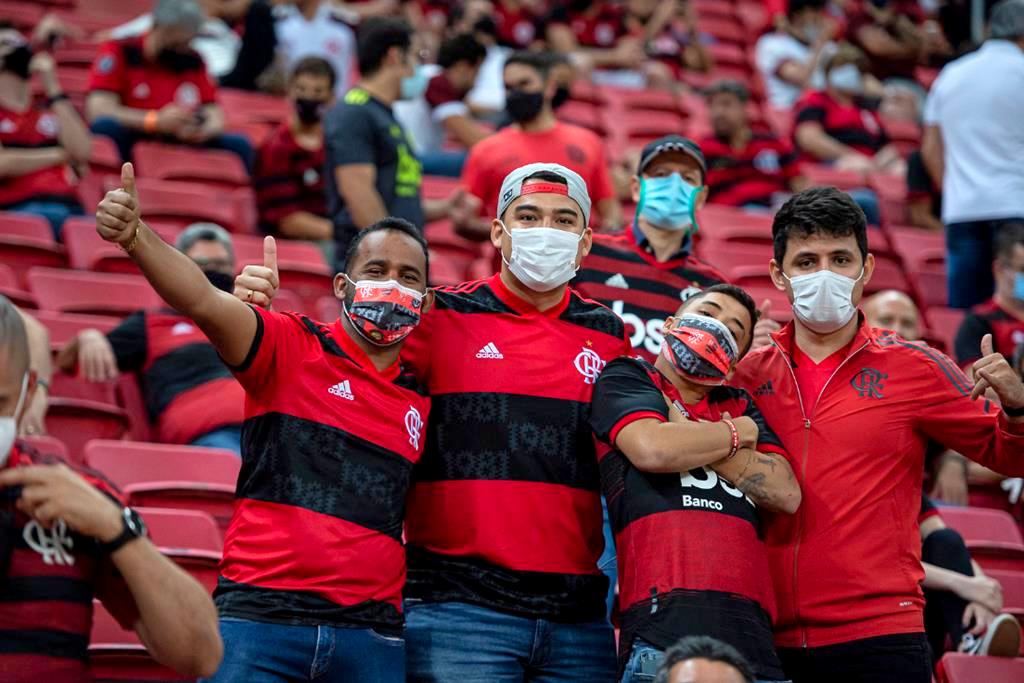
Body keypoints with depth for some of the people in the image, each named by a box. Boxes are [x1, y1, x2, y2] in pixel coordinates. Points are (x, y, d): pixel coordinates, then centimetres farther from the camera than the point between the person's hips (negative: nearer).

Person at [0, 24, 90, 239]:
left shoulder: (50, 113, 27)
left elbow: (81, 152, 7)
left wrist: (52, 87, 11)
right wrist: (60, 155, 8)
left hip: (68, 208, 4)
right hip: (18, 210, -4)